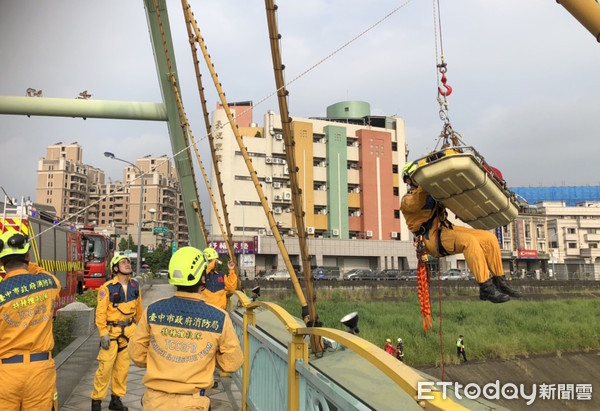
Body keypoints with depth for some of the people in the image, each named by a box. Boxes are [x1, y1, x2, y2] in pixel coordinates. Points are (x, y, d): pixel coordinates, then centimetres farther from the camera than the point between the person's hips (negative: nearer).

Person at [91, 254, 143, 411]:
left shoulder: (135, 286, 1)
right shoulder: (107, 288, -13)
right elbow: (100, 313, -12)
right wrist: (103, 334, -16)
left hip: (129, 332, 5)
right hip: (111, 332, -5)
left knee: (123, 367, 12)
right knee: (105, 367, -2)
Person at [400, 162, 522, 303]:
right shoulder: (407, 200, 2)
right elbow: (416, 203, -21)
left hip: (447, 228, 8)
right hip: (432, 238, -8)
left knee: (489, 238, -6)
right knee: (469, 241, -32)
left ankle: (500, 282, 1)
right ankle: (486, 289, -31)